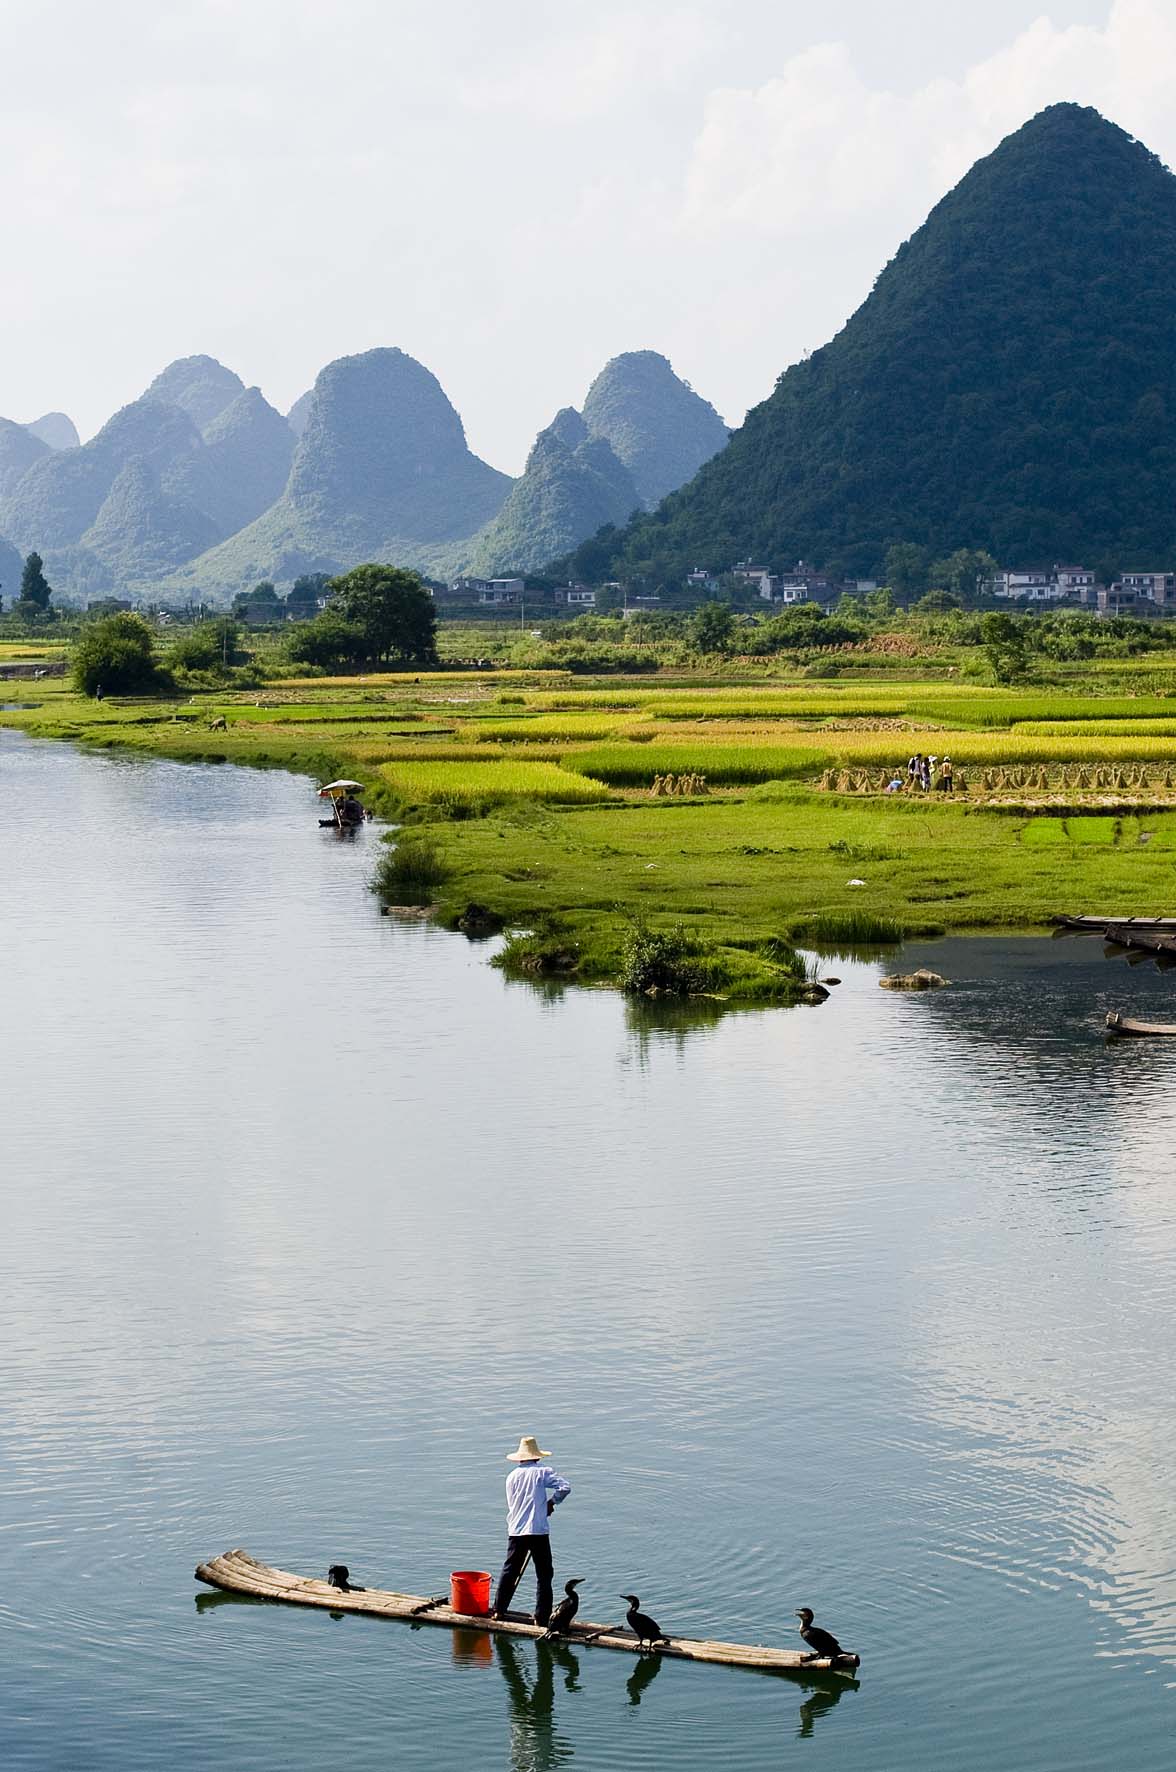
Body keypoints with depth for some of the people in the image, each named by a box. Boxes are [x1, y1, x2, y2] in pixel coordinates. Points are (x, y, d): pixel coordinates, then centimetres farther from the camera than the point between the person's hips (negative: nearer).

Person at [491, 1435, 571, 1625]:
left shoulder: (512, 1477, 11)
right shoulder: (542, 1472, -3)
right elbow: (565, 1487, -13)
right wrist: (551, 1502, 4)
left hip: (515, 1531, 4)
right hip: (538, 1531, -4)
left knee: (509, 1571, 16)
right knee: (543, 1574, 4)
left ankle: (499, 1610, 19)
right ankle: (541, 1617, 3)